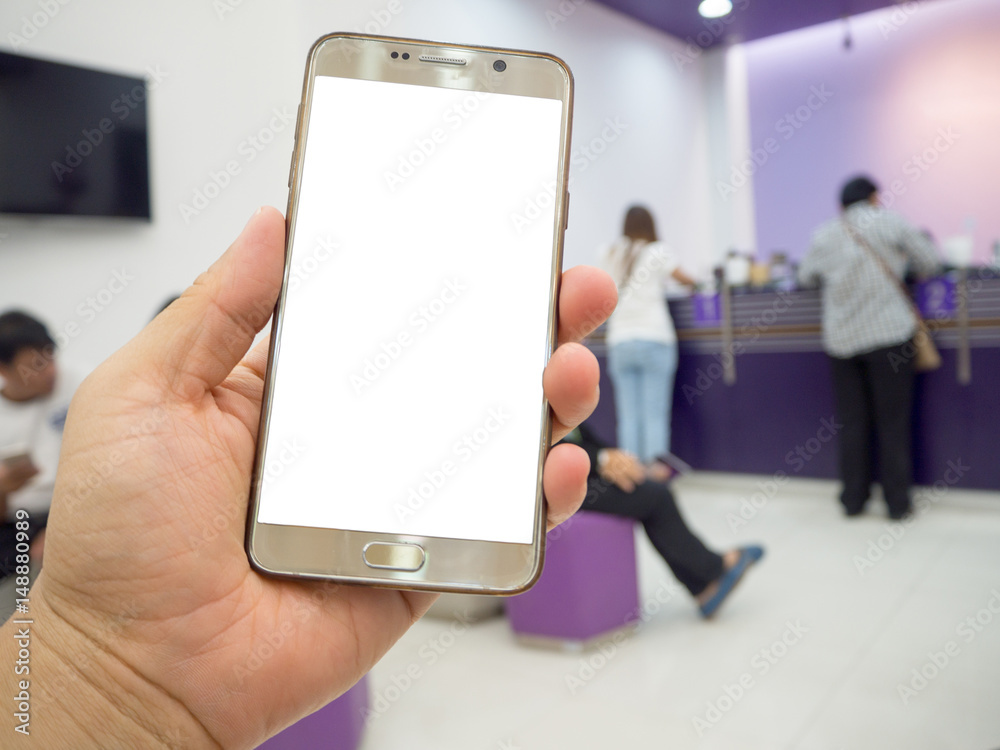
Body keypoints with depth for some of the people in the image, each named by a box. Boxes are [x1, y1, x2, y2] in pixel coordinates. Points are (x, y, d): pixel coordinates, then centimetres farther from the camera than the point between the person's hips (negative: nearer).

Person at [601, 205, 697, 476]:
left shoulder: (611, 254, 11)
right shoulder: (658, 251, 3)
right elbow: (683, 278, 15)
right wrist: (693, 282, 36)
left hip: (620, 342, 3)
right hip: (654, 338, -3)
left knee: (628, 414, 2)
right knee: (655, 411, -1)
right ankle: (654, 463, -5)